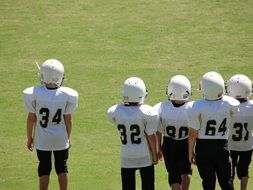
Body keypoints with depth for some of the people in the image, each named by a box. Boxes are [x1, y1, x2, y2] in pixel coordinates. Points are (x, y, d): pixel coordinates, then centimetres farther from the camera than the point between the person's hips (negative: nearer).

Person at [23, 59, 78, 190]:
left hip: (42, 139, 0)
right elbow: (68, 119, -5)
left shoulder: (34, 94, -19)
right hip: (61, 138, 0)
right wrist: (68, 137, 11)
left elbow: (31, 118, -8)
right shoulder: (67, 95, -16)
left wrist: (29, 137, 6)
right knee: (62, 168, 15)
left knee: (44, 168, 12)